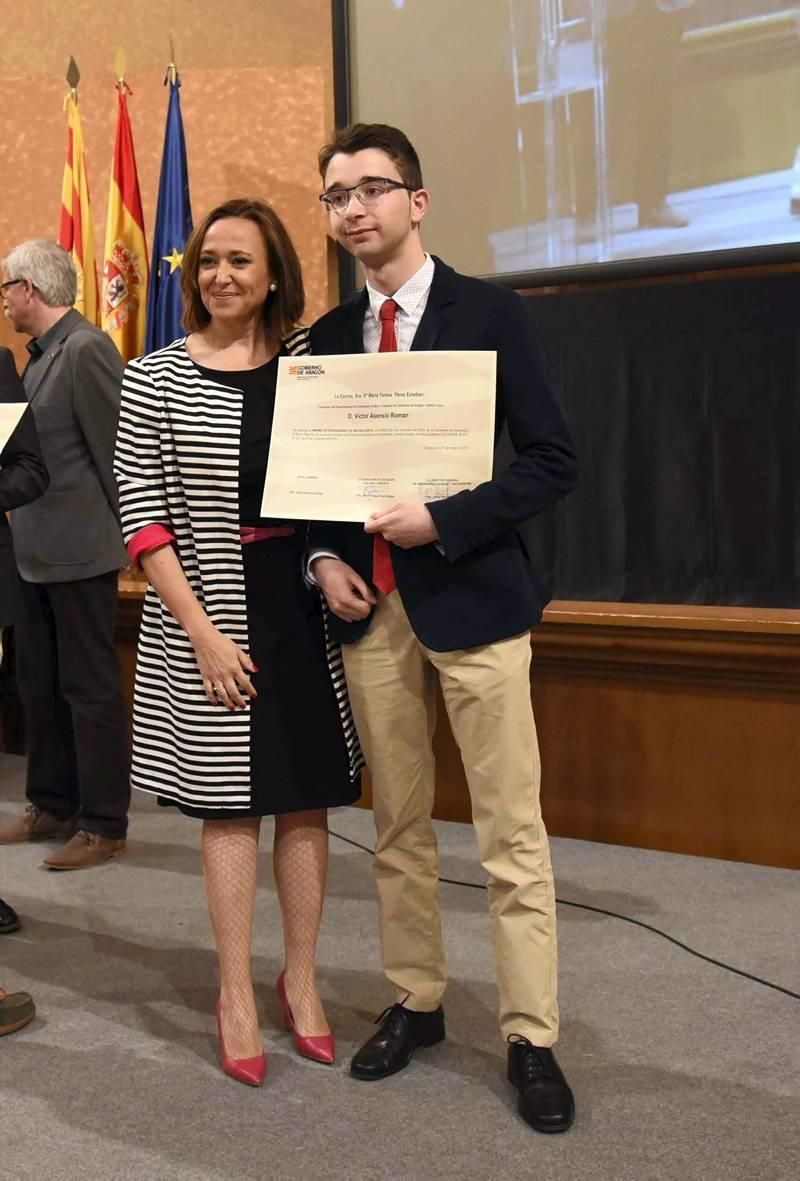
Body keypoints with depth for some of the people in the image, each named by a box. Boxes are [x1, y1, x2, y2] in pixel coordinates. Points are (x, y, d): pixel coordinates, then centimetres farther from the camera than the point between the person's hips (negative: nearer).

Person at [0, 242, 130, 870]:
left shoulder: (86, 349, -15)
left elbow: (113, 450, -17)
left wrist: (120, 534, -13)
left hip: (80, 552, -10)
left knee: (90, 688, 0)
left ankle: (104, 824, 10)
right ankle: (52, 806, 28)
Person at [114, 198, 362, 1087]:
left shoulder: (309, 361, 5)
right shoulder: (155, 378, -2)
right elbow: (141, 514, -6)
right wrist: (201, 629, -12)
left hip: (305, 605, 2)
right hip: (208, 613, -2)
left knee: (305, 797, 9)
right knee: (229, 802, 6)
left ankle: (300, 978, 26)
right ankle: (236, 993, 21)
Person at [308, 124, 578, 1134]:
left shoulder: (490, 315, -3)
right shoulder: (326, 336, 11)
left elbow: (552, 461, -7)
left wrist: (443, 520, -17)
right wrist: (325, 558, -1)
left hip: (471, 597, -4)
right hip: (369, 609, 5)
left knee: (511, 834, 0)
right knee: (397, 826, 13)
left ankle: (530, 1039, 11)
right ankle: (415, 1004, 28)